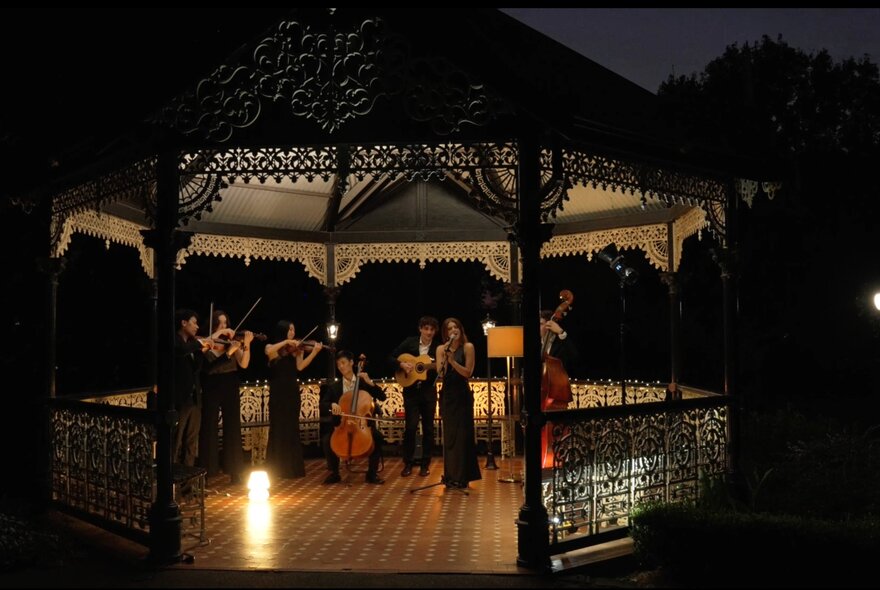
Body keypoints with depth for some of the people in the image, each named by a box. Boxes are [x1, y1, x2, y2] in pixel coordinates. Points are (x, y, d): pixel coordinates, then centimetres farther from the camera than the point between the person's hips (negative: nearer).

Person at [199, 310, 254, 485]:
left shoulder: (233, 342, 0)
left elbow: (244, 364, -10)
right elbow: (209, 368, -19)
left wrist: (246, 345, -24)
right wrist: (228, 353, -27)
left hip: (230, 390, 2)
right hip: (211, 391, -2)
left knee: (233, 430, 5)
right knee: (209, 430, 3)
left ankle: (235, 472, 12)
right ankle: (205, 473, 13)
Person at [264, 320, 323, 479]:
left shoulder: (296, 349, 8)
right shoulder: (272, 347, 3)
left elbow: (300, 367, -8)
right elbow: (268, 351, -22)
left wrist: (315, 352, -18)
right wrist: (286, 342, -23)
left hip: (292, 393, 3)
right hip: (278, 393, -3)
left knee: (292, 429, 6)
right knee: (278, 429, -1)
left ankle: (293, 467, 11)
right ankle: (276, 468, 5)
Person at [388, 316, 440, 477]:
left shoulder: (438, 348, 1)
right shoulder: (409, 342, 1)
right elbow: (391, 358, 3)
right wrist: (402, 364, -14)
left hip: (429, 391, 1)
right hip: (411, 390, -1)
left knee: (428, 428, 5)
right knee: (410, 426, -5)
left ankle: (425, 464, 16)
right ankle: (408, 463, 8)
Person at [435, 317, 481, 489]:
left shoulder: (467, 347, -4)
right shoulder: (441, 349, 3)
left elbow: (468, 373, -10)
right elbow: (440, 373, -7)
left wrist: (452, 361, -21)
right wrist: (445, 357, -21)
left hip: (463, 395, -2)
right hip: (447, 394, 3)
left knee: (462, 434, -2)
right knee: (449, 434, 6)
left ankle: (462, 476, 4)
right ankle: (451, 475, 14)